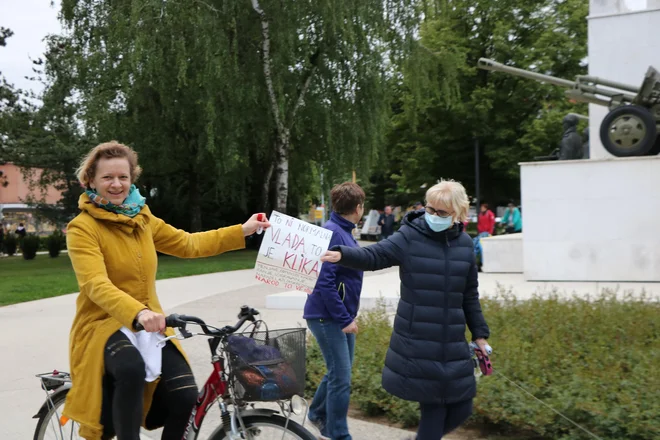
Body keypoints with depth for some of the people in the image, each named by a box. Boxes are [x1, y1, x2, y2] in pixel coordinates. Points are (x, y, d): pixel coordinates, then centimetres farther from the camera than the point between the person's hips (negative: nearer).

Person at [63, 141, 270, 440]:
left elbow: (188, 244, 17)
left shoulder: (143, 218, 9)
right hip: (104, 324, -5)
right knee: (132, 369, -38)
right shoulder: (82, 228, -11)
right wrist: (137, 312, -42)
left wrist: (242, 231, 12)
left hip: (150, 325, 5)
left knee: (185, 395, -16)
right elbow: (96, 285, -25)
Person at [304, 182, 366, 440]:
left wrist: (348, 314, 16)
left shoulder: (344, 232, 8)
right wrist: (344, 319, -21)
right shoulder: (332, 233, -20)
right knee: (341, 378, -4)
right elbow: (324, 282, -25)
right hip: (327, 316, -9)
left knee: (339, 372, 20)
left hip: (341, 315, 9)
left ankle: (318, 414, 40)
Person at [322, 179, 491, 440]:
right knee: (433, 409, -2)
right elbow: (374, 256, -16)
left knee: (461, 409, 10)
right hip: (417, 343, -5)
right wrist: (342, 254, -34)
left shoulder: (464, 244, 7)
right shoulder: (410, 236, -6)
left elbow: (470, 295, 14)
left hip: (453, 343, 5)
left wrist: (479, 333, 15)